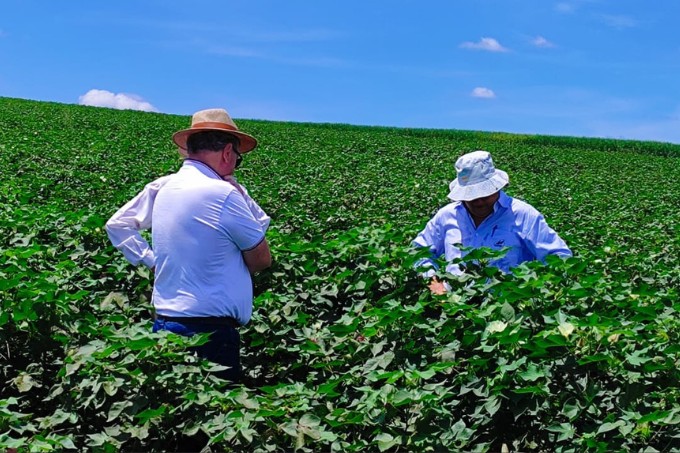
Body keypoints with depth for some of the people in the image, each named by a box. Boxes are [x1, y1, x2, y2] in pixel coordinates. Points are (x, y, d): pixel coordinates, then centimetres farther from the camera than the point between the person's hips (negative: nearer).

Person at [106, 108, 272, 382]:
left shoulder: (160, 188, 6)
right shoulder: (223, 194, -16)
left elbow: (116, 225, 20)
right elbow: (262, 260, -5)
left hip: (163, 323, 8)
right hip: (209, 331, -8)